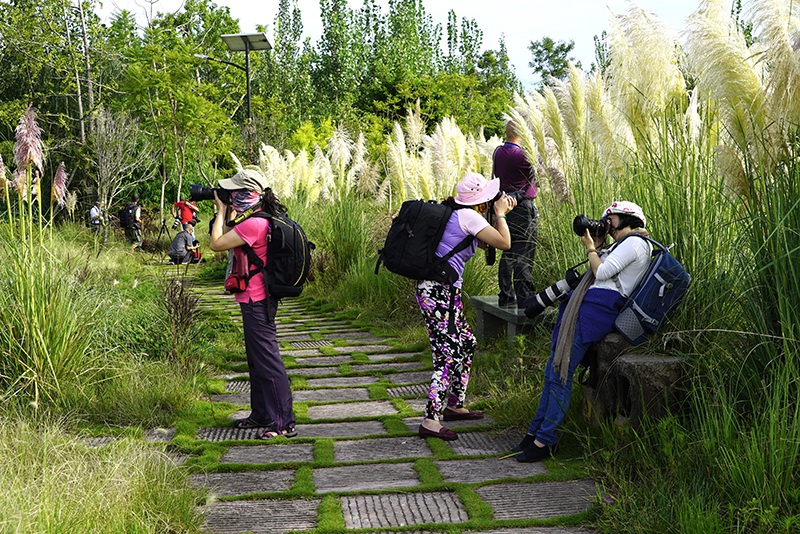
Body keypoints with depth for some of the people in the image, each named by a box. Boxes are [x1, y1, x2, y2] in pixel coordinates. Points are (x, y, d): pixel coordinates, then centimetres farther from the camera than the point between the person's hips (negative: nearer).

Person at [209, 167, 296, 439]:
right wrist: (231, 213, 12)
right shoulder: (259, 220, 9)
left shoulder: (253, 224, -22)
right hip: (257, 300, 11)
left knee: (267, 360, -5)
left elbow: (217, 243, -19)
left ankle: (284, 423, 2)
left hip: (256, 302, -11)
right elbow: (229, 240, 19)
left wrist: (222, 210, -8)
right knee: (256, 359, 20)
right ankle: (261, 414, 32)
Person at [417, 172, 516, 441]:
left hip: (433, 289, 10)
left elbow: (488, 243, 25)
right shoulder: (468, 216, -10)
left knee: (467, 343, 20)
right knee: (449, 354, -10)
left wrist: (501, 214, 18)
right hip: (440, 292, -10)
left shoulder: (457, 215, 17)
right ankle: (430, 421, -12)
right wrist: (500, 214, 4)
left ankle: (454, 405, 30)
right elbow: (504, 243, -10)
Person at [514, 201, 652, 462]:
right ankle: (536, 431, 9)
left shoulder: (634, 242, -4)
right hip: (586, 308, 11)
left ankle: (545, 440, -10)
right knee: (553, 370, 6)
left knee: (560, 373, -14)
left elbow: (602, 272, -11)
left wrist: (591, 247, 3)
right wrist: (595, 246, 21)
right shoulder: (622, 245, 28)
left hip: (597, 310, -11)